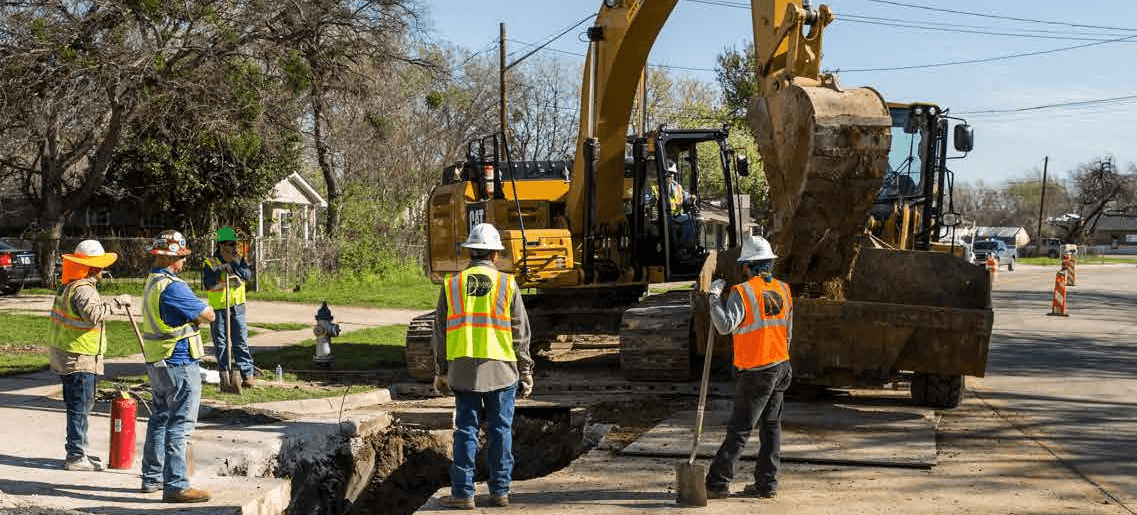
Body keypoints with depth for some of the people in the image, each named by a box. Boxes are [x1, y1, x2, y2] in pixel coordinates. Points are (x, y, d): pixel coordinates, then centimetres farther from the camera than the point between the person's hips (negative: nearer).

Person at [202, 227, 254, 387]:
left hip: (237, 307, 2)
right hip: (218, 308, -2)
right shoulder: (210, 262, -3)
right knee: (220, 343, 6)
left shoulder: (239, 260, 6)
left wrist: (232, 265, -21)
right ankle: (224, 373, 15)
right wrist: (220, 269, -23)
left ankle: (247, 374, 2)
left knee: (241, 342, 1)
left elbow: (247, 274, -12)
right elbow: (207, 283, -15)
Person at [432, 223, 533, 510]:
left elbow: (440, 333, 7)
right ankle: (500, 491, 9)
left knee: (466, 431, 4)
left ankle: (463, 492, 4)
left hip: (463, 369, 1)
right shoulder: (507, 285, 1)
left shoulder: (452, 284, 5)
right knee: (500, 431, 6)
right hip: (501, 369, -1)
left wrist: (441, 371, 15)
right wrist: (525, 373, 8)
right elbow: (521, 334, 2)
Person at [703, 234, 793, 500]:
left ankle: (718, 483, -4)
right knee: (770, 426, 12)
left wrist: (714, 295, -13)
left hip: (756, 371, -7)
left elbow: (725, 325, -24)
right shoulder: (782, 290, 8)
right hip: (781, 365, 7)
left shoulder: (743, 292, -14)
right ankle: (766, 483, 15)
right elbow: (788, 331, 15)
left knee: (739, 429, -6)